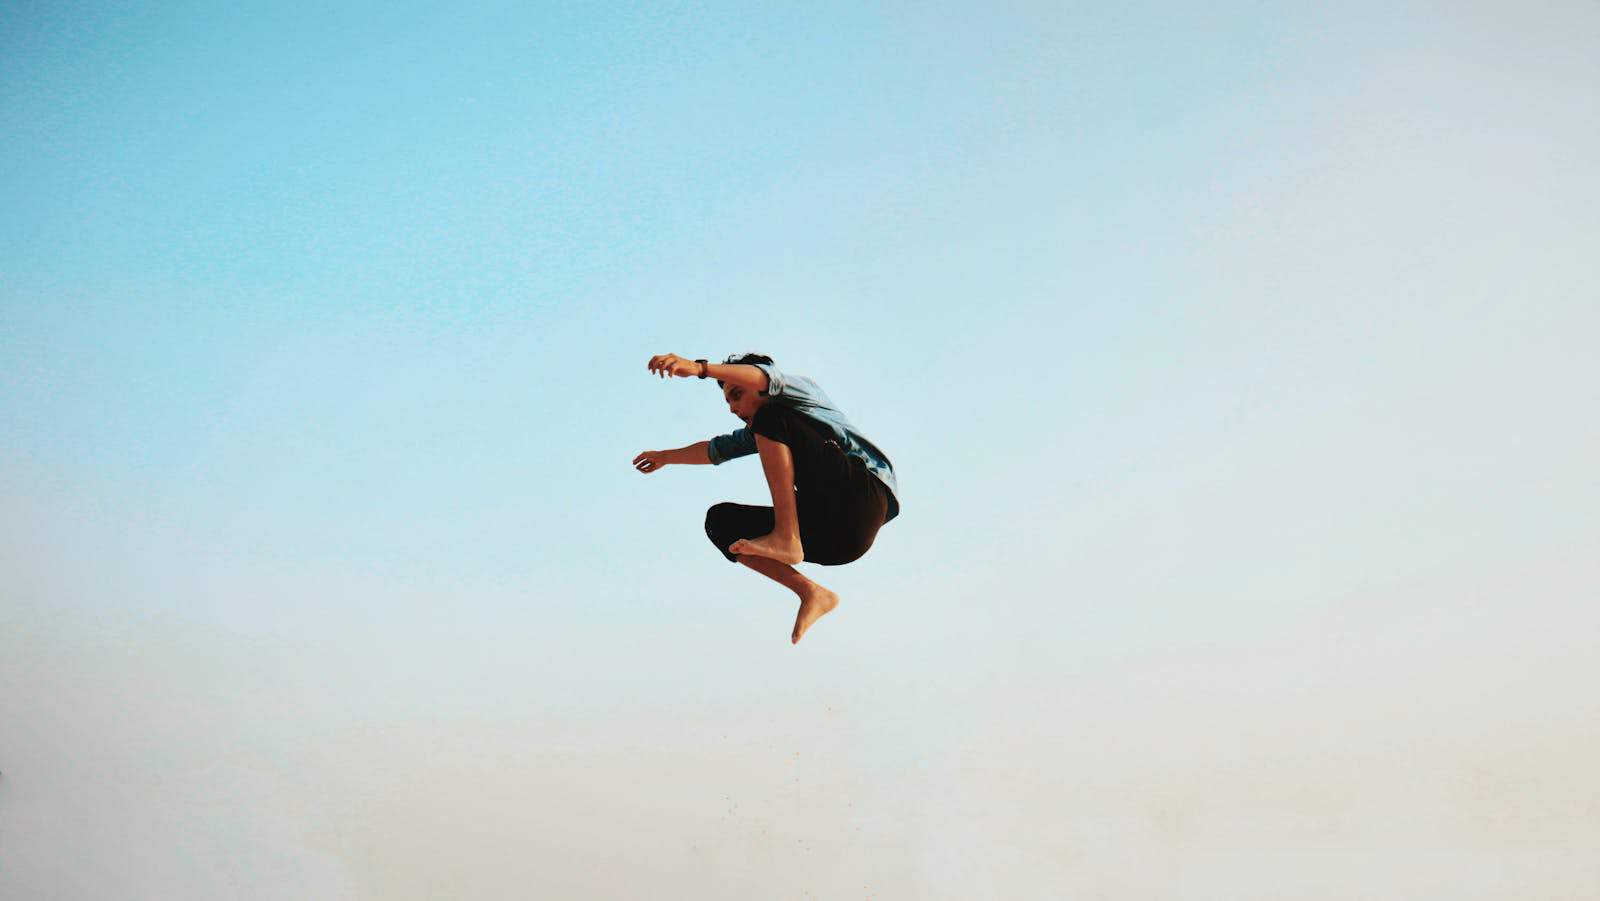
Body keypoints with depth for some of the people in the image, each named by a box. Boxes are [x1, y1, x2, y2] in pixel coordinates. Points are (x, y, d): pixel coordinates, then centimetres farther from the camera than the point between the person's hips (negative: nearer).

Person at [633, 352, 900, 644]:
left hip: (863, 499, -8)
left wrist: (699, 367, -30)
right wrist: (665, 456, 54)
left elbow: (768, 378, -16)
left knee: (769, 419, -15)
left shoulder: (801, 390, 7)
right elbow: (716, 449, 44)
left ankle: (786, 539, -24)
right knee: (719, 520, 5)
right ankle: (811, 595, -10)